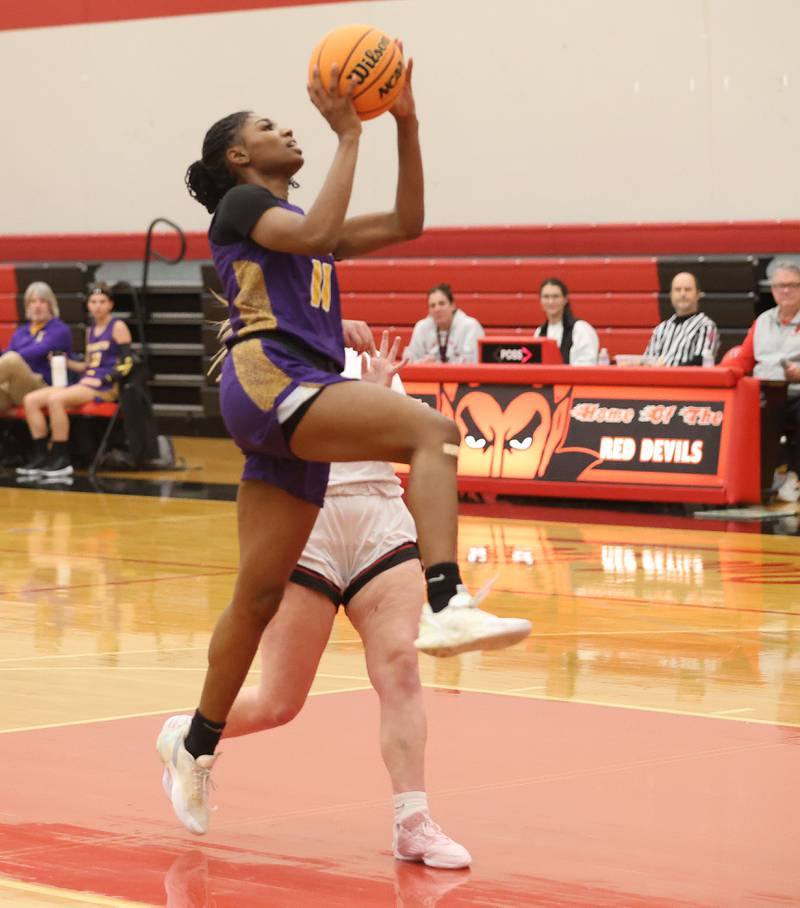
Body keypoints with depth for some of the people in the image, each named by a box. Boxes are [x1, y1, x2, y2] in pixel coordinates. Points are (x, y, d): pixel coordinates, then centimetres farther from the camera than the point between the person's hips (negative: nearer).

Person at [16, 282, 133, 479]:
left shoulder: (118, 327, 0)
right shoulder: (91, 330, 22)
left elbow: (126, 364, -8)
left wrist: (102, 381, -17)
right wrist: (66, 363, 8)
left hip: (106, 387, -8)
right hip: (87, 383, 8)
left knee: (56, 400, -33)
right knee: (30, 400, -10)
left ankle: (61, 461, -28)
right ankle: (41, 457, -14)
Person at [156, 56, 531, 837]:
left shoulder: (291, 218, 31)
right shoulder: (242, 202, 7)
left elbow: (405, 223, 25)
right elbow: (318, 233, -15)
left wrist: (406, 125, 17)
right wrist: (348, 136, -8)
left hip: (302, 406, 9)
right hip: (267, 379, -9)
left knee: (261, 592, 9)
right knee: (432, 430, -27)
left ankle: (195, 743, 19)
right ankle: (446, 606, -45)